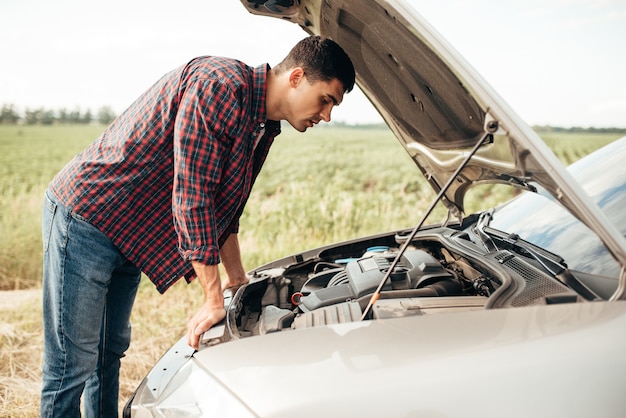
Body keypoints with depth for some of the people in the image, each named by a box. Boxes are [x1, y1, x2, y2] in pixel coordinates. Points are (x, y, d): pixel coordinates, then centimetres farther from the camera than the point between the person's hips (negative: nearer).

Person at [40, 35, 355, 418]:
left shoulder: (264, 124, 7)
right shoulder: (219, 85, -23)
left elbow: (223, 203, 17)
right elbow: (190, 196, -26)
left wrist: (237, 279, 19)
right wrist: (214, 299, -21)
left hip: (130, 238, 9)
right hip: (84, 215, -9)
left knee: (110, 353, 17)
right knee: (73, 366, -3)